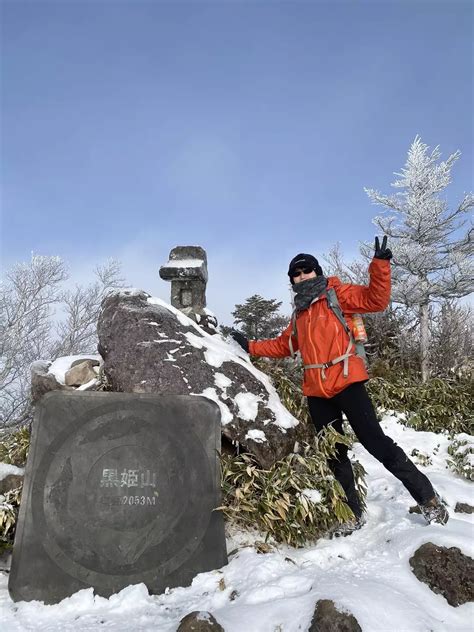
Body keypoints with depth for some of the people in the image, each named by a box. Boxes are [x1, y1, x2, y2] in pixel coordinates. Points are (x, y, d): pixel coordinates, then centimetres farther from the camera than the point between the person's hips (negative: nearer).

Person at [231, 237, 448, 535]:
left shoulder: (336, 293, 4)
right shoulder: (299, 313, 20)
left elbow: (376, 299, -8)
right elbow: (282, 345, 29)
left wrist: (380, 264, -19)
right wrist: (250, 345, 26)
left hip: (346, 382, -6)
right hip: (317, 392, 6)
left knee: (376, 441, -8)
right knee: (334, 453, 10)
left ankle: (428, 498, 7)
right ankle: (353, 513, 23)